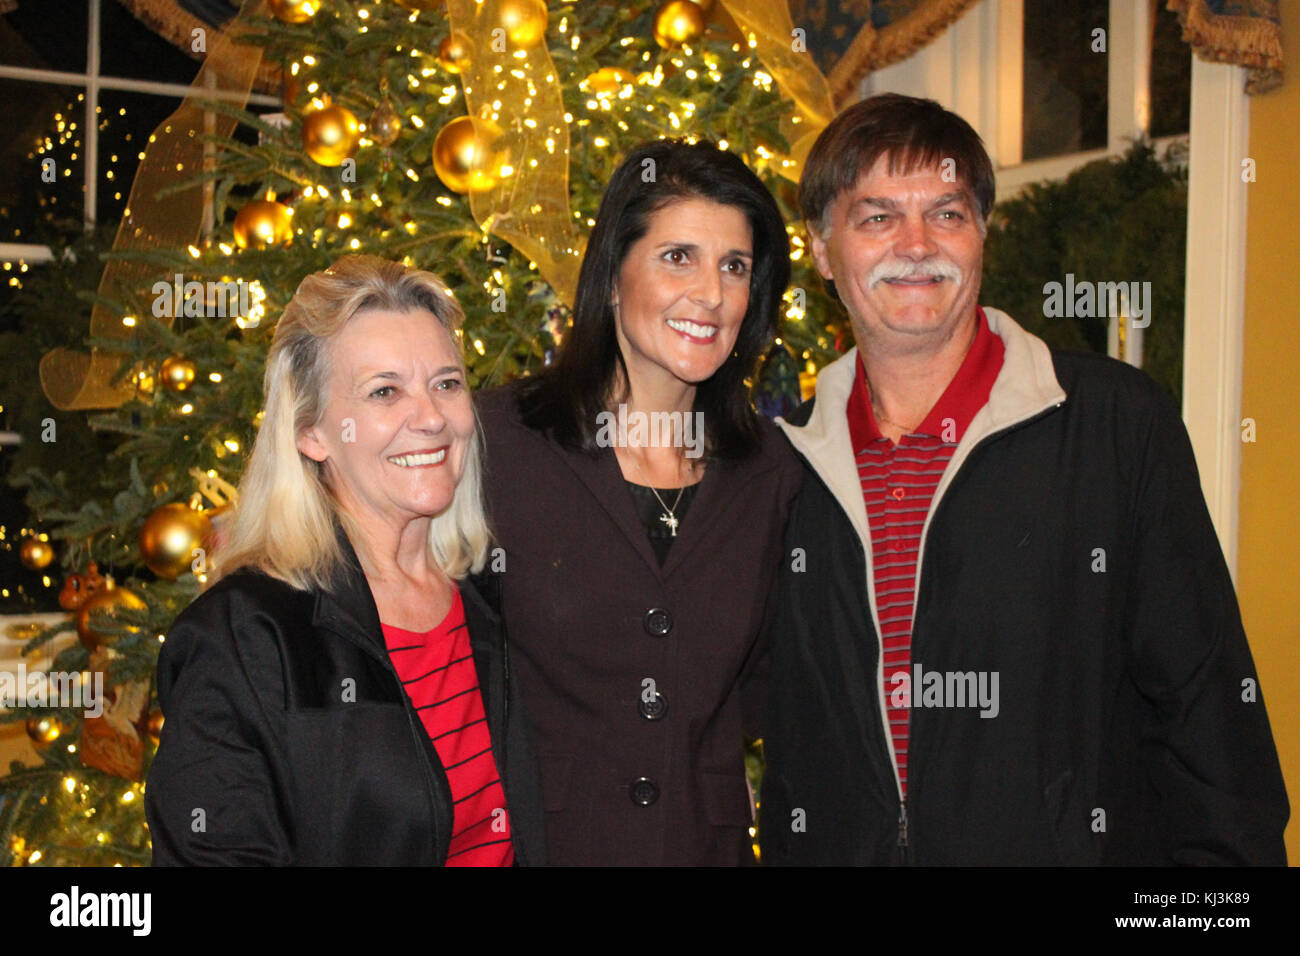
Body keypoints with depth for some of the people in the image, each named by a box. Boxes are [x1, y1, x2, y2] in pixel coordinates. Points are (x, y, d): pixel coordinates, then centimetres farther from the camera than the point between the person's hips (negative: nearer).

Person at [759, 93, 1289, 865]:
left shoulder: (1122, 420, -7)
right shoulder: (784, 455, 2)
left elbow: (1206, 702, -6)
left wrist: (1227, 852, -12)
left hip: (1068, 843, -2)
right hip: (836, 846, 3)